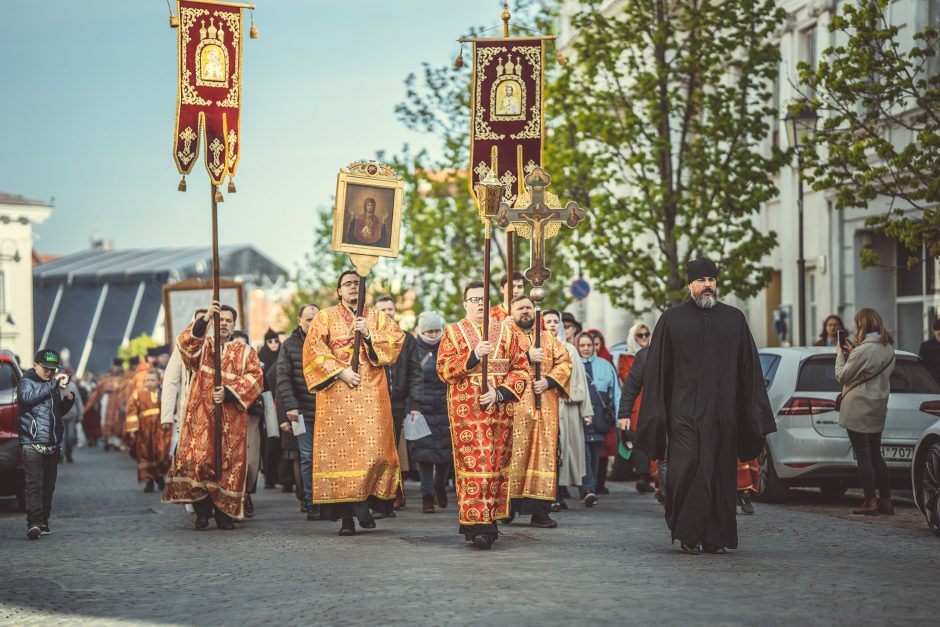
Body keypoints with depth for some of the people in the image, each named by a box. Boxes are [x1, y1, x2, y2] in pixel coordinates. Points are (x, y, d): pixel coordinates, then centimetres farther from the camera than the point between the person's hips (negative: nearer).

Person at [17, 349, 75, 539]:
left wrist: (68, 399, 8)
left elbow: (60, 411, 29)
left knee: (48, 486, 8)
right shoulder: (26, 382, -1)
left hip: (52, 444, 7)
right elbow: (28, 397, -24)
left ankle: (43, 523, 15)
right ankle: (33, 523, -22)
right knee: (34, 484, -15)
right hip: (32, 443, -7)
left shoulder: (53, 385, 19)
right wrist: (53, 384, -23)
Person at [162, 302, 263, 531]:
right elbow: (185, 343, -11)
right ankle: (202, 511, -4)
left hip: (232, 420, 1)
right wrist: (205, 319, -24)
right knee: (195, 459, -13)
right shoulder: (202, 345, 12)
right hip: (201, 416, -1)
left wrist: (229, 392, -13)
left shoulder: (245, 352, 14)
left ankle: (224, 513, 8)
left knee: (229, 464, -2)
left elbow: (254, 378, 0)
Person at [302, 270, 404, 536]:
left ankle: (363, 500, 3)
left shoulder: (376, 317, 17)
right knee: (340, 449, -6)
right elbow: (314, 349, -2)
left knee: (374, 449, -12)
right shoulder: (325, 317, 11)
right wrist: (340, 372, -11)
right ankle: (346, 515, -4)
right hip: (337, 394, -1)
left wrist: (369, 334, -9)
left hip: (371, 392, 1)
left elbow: (397, 338, 3)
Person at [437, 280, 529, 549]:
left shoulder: (507, 333, 10)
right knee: (472, 465, -9)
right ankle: (476, 525, -13)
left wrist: (499, 393, -9)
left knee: (497, 465, 3)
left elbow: (521, 371, 5)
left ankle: (490, 520, 10)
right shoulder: (453, 333, 7)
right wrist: (473, 355, -16)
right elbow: (443, 370, -4)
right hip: (466, 411, -2)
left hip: (500, 410, 2)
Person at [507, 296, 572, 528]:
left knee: (543, 453, -1)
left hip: (545, 406, 4)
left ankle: (539, 510, -1)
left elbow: (564, 362, 10)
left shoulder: (548, 339, 21)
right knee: (514, 454, -8)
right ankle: (506, 507, -3)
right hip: (515, 406, -4)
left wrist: (549, 381, -7)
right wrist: (526, 357, -15)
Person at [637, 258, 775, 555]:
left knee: (720, 473, 3)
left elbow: (749, 368, 10)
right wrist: (656, 415, -2)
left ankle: (716, 537, 10)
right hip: (685, 413, -2)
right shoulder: (672, 319, 6)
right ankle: (687, 533, 1)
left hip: (722, 415, 2)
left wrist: (755, 414, 5)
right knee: (686, 467, -12)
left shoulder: (734, 319, 10)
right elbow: (656, 369, 5)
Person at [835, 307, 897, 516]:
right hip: (878, 408, 8)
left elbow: (842, 376, -10)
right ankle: (886, 501, 14)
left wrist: (840, 355, 5)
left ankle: (870, 502, -2)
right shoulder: (888, 348, 6)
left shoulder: (863, 350, -20)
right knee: (875, 455, 14)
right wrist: (851, 354, 12)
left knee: (863, 456, -2)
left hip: (858, 410, -8)